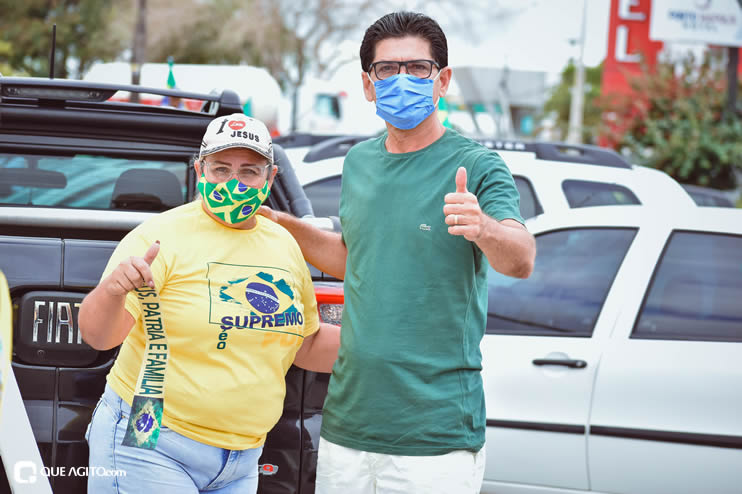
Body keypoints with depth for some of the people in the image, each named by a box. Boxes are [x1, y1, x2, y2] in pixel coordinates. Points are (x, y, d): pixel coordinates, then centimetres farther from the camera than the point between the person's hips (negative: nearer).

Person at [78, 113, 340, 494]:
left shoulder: (283, 245, 9)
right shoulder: (161, 236, -12)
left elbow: (307, 347, 19)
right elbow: (97, 336, -20)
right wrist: (112, 291, -42)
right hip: (149, 447, -6)